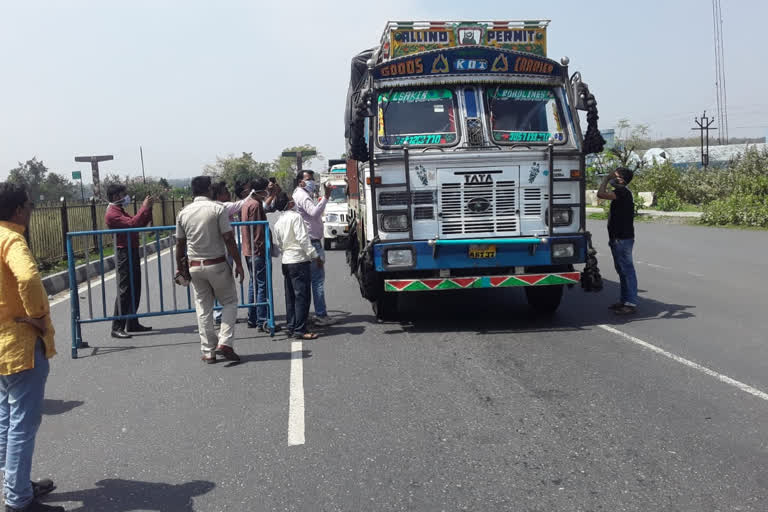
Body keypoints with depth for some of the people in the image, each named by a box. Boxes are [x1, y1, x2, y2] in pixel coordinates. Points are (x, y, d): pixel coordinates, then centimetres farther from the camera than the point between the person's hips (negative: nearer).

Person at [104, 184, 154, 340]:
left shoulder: (121, 211, 20)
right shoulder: (112, 214, -13)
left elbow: (140, 224, 19)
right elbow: (132, 224, -26)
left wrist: (147, 209, 8)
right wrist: (144, 207, -19)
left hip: (133, 252, 10)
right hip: (124, 253, -10)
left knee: (135, 290, 13)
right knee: (124, 291, -10)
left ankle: (132, 324, 20)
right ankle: (117, 328, -7)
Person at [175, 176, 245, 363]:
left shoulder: (183, 213, 5)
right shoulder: (218, 209, -8)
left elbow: (180, 244, 7)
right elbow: (229, 239, -12)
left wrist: (180, 268, 17)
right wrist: (238, 264, -8)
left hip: (195, 266, 4)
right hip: (217, 264, -4)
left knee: (203, 308, 10)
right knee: (229, 302, 10)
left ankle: (208, 352, 12)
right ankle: (225, 342, -5)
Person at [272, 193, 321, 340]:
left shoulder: (278, 222, 13)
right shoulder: (295, 217, -11)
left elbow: (278, 244, 17)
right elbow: (303, 239, -17)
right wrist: (315, 256, -13)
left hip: (286, 261, 8)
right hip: (298, 260, -8)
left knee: (290, 296, 14)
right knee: (302, 296, -6)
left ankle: (290, 326, 19)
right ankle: (300, 330, -7)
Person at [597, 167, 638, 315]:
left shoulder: (622, 192, -17)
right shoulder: (621, 192, 17)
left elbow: (601, 194, -32)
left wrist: (606, 179, -17)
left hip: (623, 239, -11)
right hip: (618, 238, 11)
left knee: (627, 270, -7)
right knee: (622, 270, 15)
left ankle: (631, 304, -5)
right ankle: (624, 300, 24)